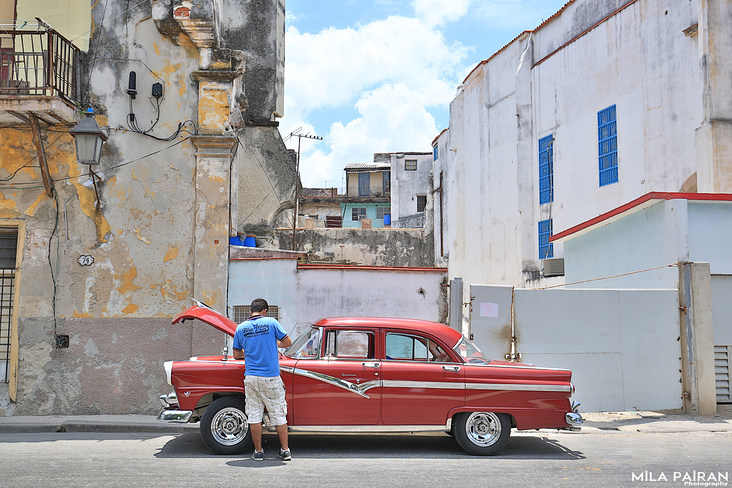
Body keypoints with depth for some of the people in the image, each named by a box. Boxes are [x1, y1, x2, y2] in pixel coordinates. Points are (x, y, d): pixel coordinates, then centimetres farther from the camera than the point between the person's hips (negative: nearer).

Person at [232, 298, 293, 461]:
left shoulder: (241, 328, 4)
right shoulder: (271, 322, -4)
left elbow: (236, 354, 10)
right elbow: (288, 342, 1)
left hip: (251, 377, 2)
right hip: (271, 377, -2)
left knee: (254, 415, 8)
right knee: (278, 415, 6)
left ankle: (258, 451, 13)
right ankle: (285, 450, 11)